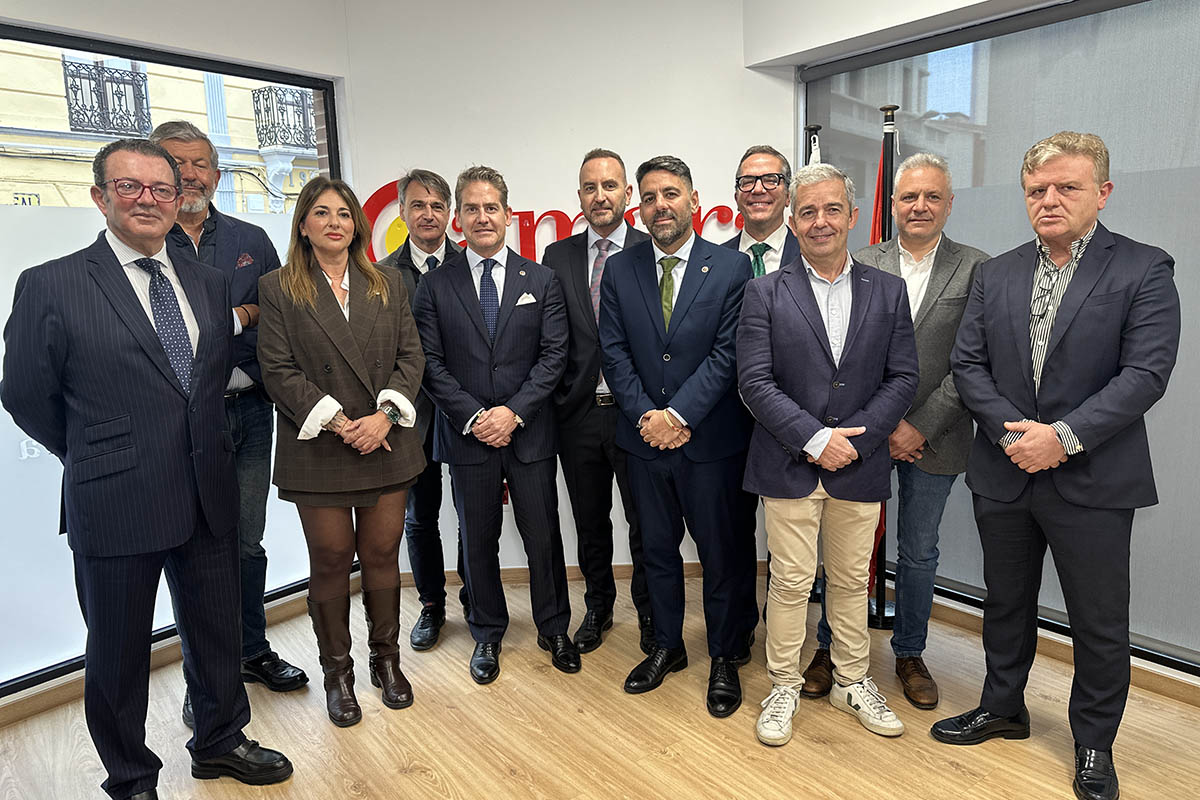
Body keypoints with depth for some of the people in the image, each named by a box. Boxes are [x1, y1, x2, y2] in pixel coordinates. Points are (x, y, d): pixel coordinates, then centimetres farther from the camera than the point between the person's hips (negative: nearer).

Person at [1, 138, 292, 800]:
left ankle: (219, 741, 42)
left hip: (208, 495, 4)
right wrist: (97, 459, 7)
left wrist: (195, 445, 10)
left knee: (216, 628, 19)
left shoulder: (207, 282, 6)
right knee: (118, 649, 14)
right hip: (115, 502, -4)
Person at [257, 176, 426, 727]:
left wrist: (385, 415, -11)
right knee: (331, 559, 7)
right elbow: (279, 371, -6)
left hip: (386, 447, 2)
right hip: (318, 451, -2)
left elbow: (411, 356, 4)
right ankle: (337, 673, 25)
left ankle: (386, 659, 28)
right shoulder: (278, 289, 2)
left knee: (382, 554, 9)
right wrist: (338, 422, -15)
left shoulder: (387, 284, 10)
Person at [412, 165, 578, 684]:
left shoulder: (541, 281, 4)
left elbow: (554, 355, -3)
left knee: (543, 538, 8)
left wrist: (514, 411, -13)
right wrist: (474, 417, -12)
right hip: (467, 435, 0)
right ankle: (487, 635, 31)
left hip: (530, 432, 0)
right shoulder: (435, 286, 3)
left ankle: (554, 629, 30)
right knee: (478, 541, 12)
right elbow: (431, 364, -1)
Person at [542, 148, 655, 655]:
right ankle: (598, 607, 38)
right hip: (578, 414, 3)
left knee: (644, 522, 11)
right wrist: (557, 401, 1)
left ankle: (649, 612, 34)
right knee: (590, 522, 17)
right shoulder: (558, 257, 6)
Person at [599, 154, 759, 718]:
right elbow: (614, 354, 0)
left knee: (723, 554, 9)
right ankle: (667, 646, 36)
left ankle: (725, 658, 29)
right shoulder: (619, 270, 5)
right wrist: (646, 415, -11)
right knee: (658, 550, 16)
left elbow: (726, 354, -10)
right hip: (643, 438, 3)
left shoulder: (730, 269, -4)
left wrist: (678, 414, -16)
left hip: (711, 439, -3)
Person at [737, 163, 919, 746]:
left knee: (852, 581, 16)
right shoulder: (765, 294, -2)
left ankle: (853, 682, 35)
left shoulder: (887, 292, 6)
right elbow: (754, 382, -9)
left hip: (859, 465, 2)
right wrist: (815, 438, -16)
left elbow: (902, 378, 1)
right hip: (790, 467, -2)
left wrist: (852, 440, -11)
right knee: (790, 583, 6)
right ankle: (784, 687, 25)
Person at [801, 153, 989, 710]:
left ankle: (909, 653, 34)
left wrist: (921, 428, -12)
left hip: (934, 439, 0)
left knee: (918, 551, 14)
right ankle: (832, 649, 27)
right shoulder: (862, 266, 1)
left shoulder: (977, 270, 0)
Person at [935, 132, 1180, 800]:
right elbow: (968, 365, 1)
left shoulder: (1144, 270, -5)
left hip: (1093, 481, -3)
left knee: (1100, 623, 11)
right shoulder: (996, 274, 6)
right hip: (1005, 474, 4)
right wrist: (1013, 432, -12)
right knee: (1006, 605, 19)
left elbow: (1145, 374, -14)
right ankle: (1003, 708, 39)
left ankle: (1095, 744, 33)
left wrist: (1064, 436, -22)